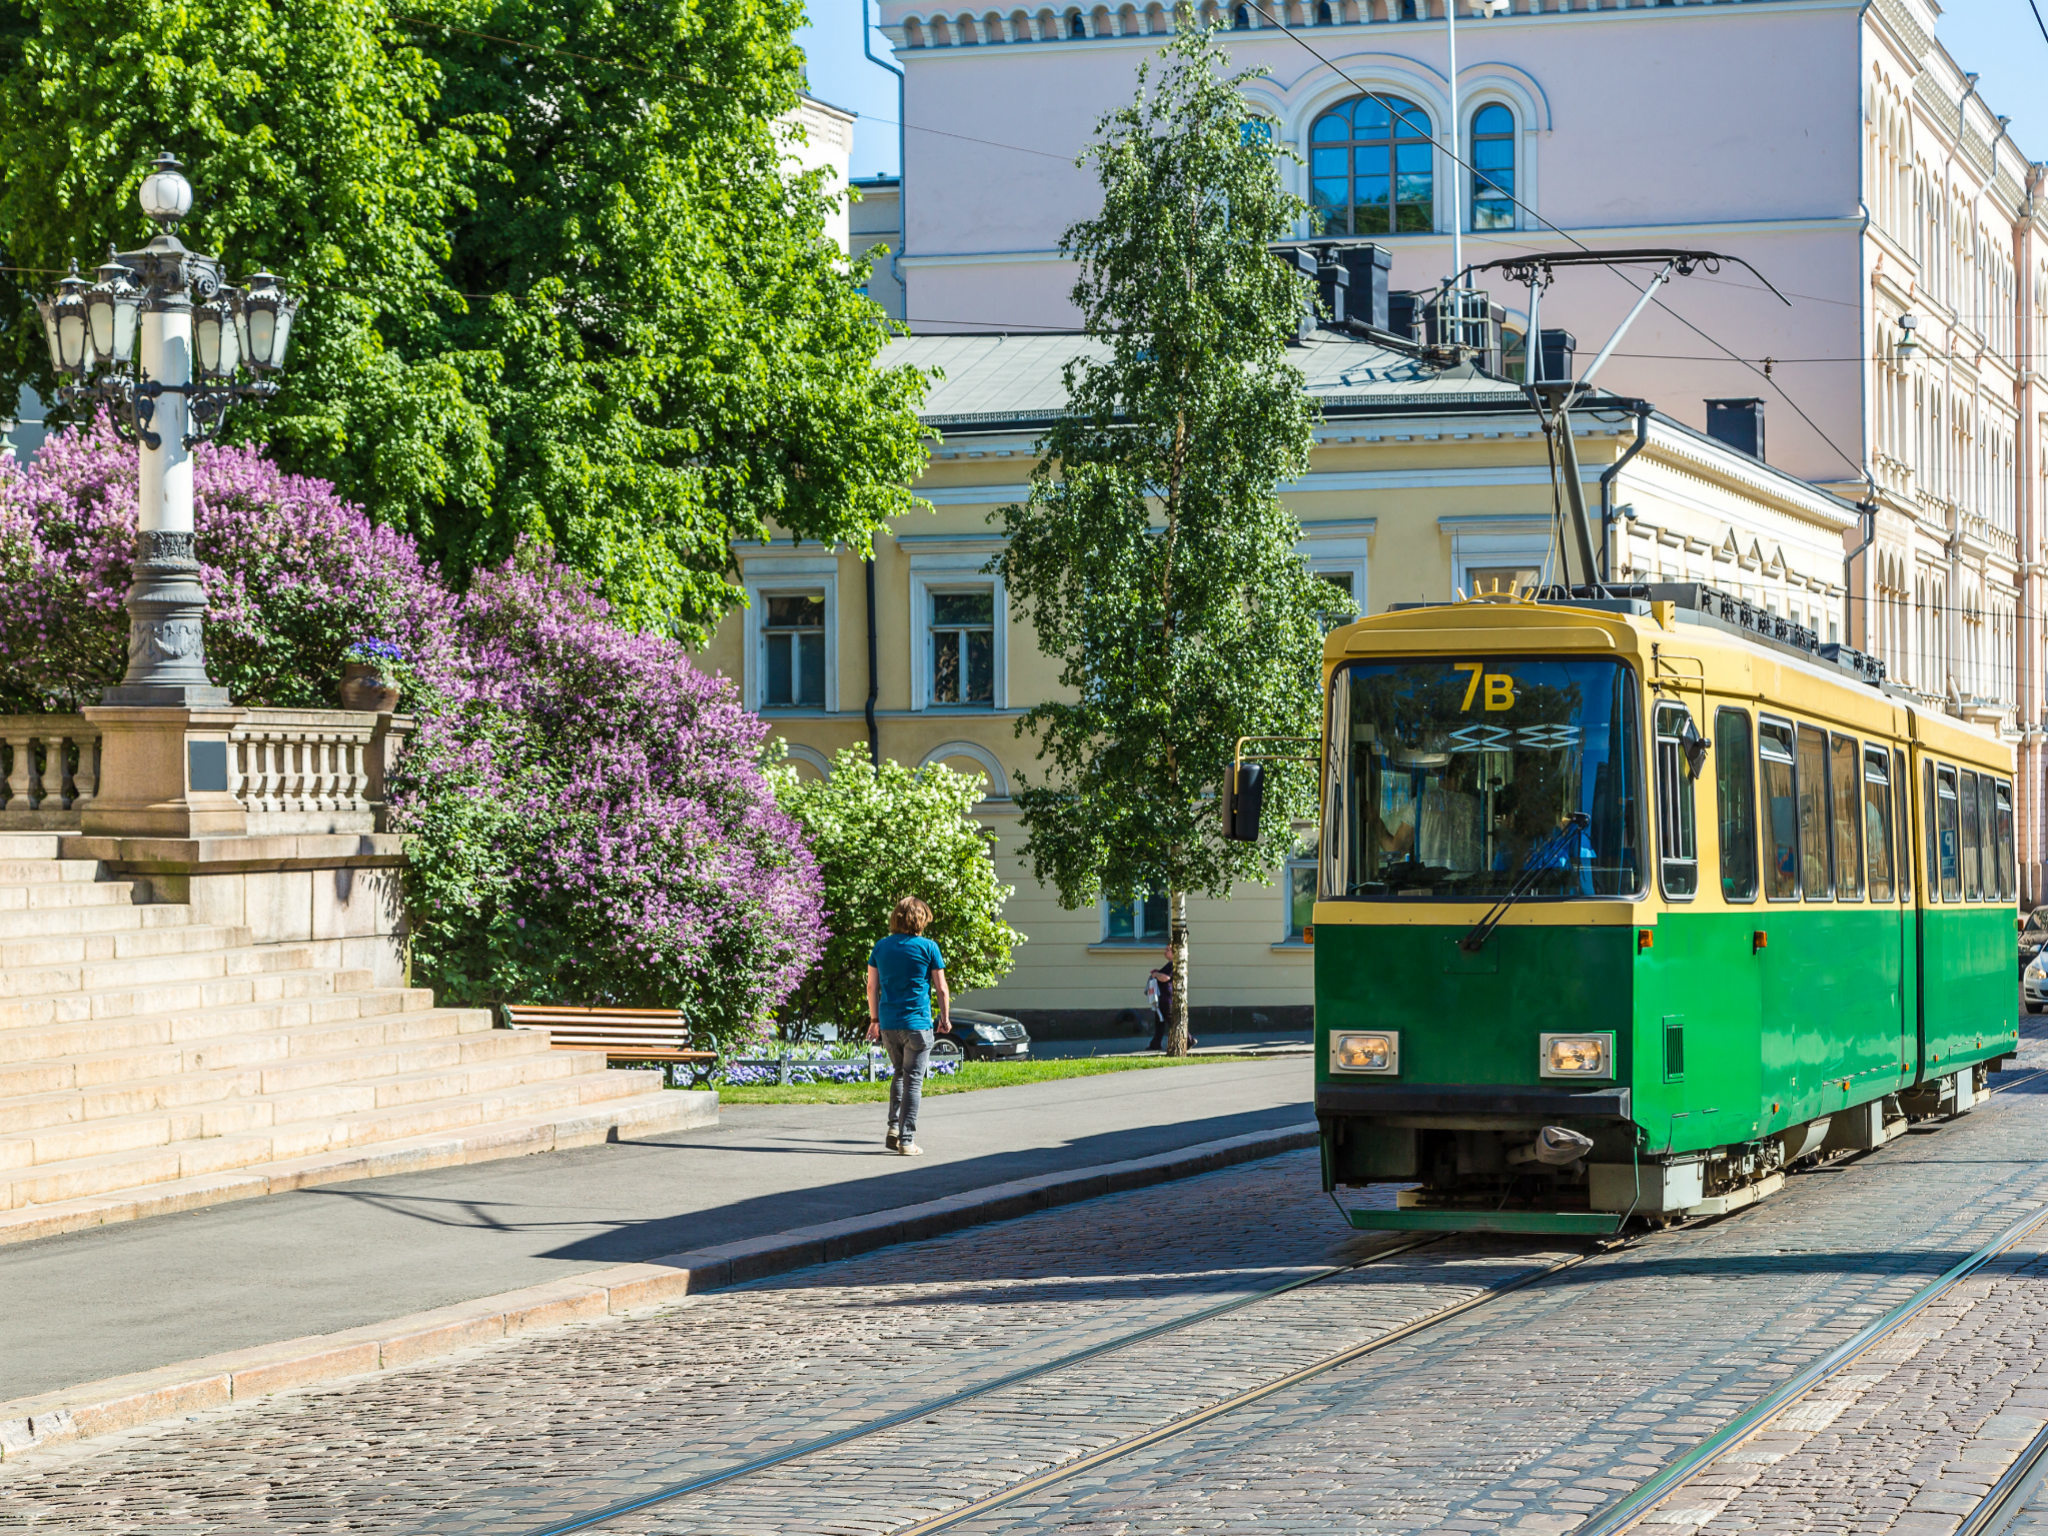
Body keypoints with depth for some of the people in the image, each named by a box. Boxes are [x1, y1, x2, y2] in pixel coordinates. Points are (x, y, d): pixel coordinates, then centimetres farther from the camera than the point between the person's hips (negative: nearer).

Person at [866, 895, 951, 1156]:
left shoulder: (881, 946, 5)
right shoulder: (927, 947, -6)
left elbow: (872, 986, 10)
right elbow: (941, 989, -1)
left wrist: (874, 1019, 20)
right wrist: (945, 1019, 13)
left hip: (888, 1024, 4)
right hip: (917, 1024, -4)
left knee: (899, 1074, 22)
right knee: (913, 1080, 0)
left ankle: (894, 1128, 10)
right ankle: (906, 1140, -3)